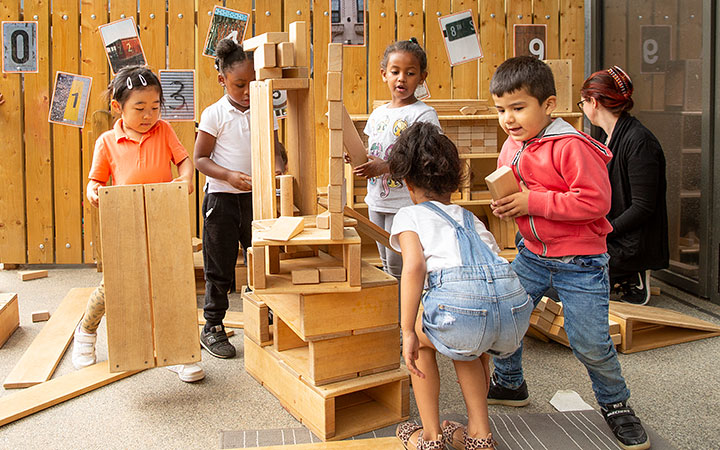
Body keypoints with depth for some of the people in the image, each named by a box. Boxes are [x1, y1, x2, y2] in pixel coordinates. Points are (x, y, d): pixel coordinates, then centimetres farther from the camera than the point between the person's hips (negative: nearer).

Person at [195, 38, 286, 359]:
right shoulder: (215, 115, -8)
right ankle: (212, 327, 18)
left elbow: (274, 148, 11)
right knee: (219, 266, 5)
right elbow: (200, 158, -6)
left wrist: (277, 165, -12)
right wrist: (230, 175, -20)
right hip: (221, 197, -3)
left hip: (255, 196, 4)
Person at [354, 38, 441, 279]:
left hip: (405, 203, -7)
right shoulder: (378, 114, 12)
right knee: (386, 264, 16)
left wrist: (386, 167, -25)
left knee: (399, 266, -5)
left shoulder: (424, 114, -10)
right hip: (376, 201, 7)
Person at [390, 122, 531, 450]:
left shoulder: (409, 215, 18)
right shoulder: (469, 217, 34)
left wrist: (408, 332, 0)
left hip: (460, 300, -5)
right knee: (469, 344, 38)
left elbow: (414, 266, -1)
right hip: (515, 304, 5)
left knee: (422, 338, 29)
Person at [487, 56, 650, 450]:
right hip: (532, 256, 7)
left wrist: (532, 202, -26)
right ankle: (509, 384, 34)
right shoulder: (512, 147, 4)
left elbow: (595, 202, -27)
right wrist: (504, 204, -5)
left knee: (590, 342, -4)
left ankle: (615, 403, 23)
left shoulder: (571, 147, -21)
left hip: (580, 262, -7)